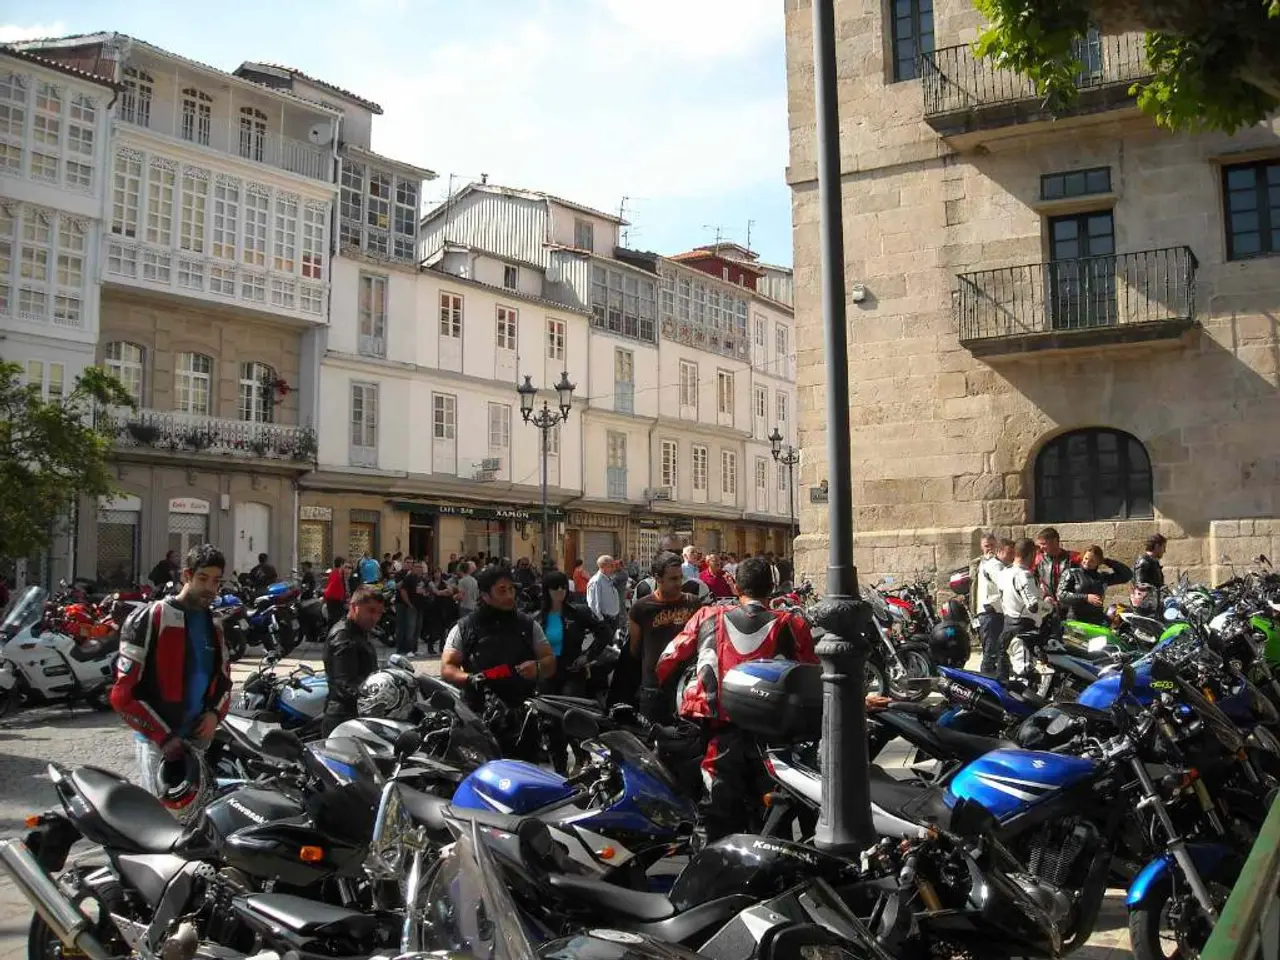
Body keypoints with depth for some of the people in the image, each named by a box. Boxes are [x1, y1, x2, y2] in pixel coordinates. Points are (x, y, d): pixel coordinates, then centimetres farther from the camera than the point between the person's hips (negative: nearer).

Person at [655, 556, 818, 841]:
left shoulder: (708, 618, 4)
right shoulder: (791, 625, 0)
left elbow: (668, 660, 9)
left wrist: (655, 687, 27)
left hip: (721, 730, 1)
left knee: (723, 817, 10)